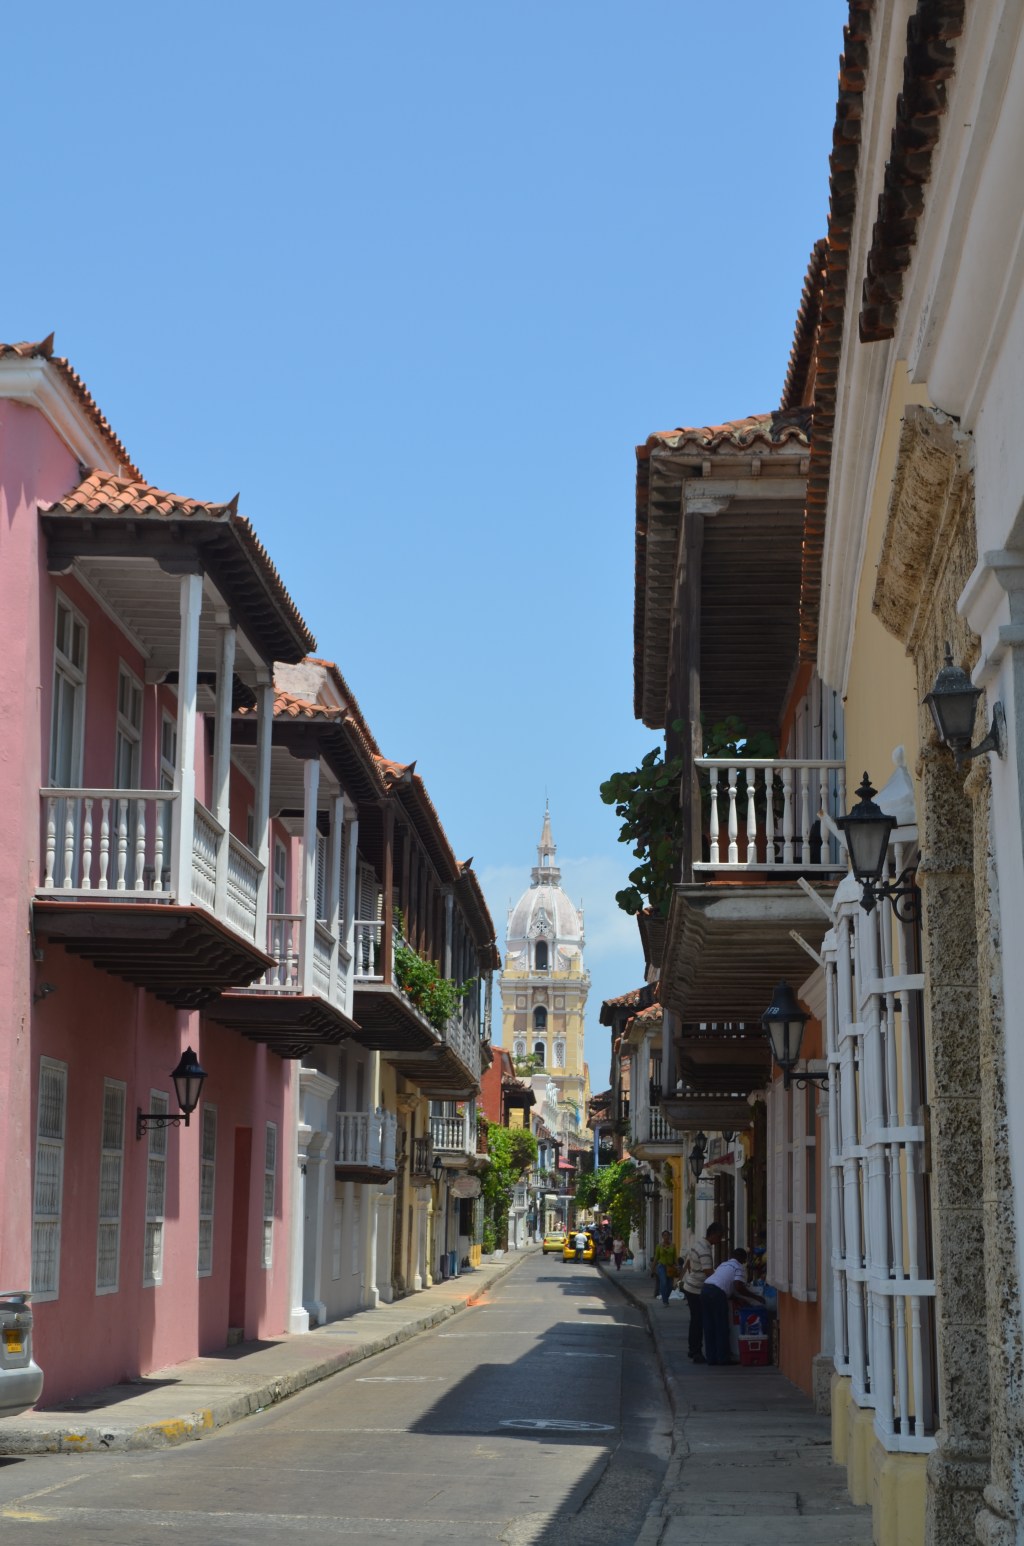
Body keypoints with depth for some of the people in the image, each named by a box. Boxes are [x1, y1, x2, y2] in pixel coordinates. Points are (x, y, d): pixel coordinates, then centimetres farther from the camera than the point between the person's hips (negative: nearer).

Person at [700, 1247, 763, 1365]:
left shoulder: (724, 1265, 31)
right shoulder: (740, 1267, 7)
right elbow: (739, 1287, -7)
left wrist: (737, 1298, 27)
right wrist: (756, 1297, 3)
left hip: (705, 1289, 8)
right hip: (717, 1293, -8)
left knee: (709, 1327, 13)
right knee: (722, 1327, 3)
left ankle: (711, 1357, 16)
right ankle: (723, 1358, 6)